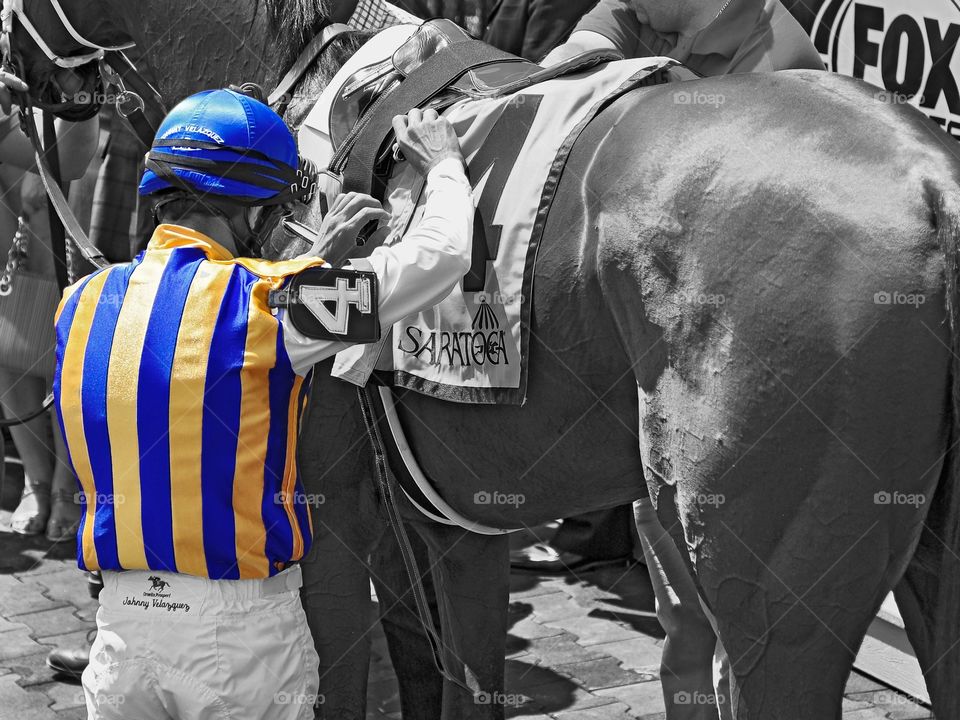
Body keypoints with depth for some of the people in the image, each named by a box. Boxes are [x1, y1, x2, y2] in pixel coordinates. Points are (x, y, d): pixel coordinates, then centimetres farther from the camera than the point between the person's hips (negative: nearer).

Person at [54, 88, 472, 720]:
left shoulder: (85, 304, 2)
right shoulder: (263, 301, -14)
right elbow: (441, 258, -7)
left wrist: (314, 258, 21)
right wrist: (444, 164, 12)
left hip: (122, 622, 5)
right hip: (245, 628, -4)